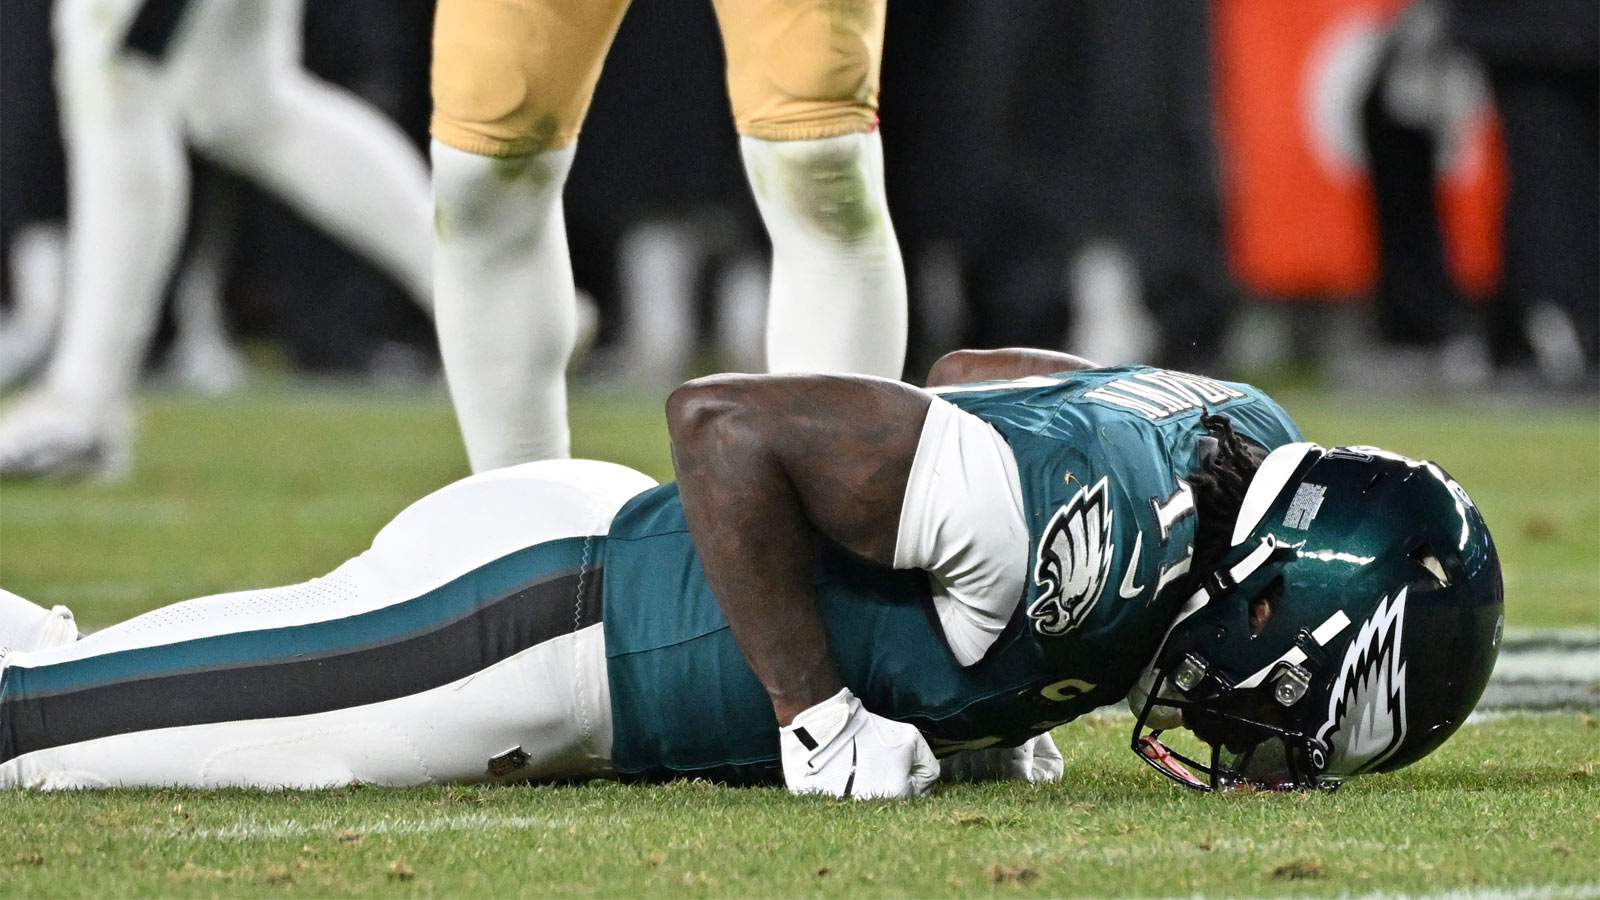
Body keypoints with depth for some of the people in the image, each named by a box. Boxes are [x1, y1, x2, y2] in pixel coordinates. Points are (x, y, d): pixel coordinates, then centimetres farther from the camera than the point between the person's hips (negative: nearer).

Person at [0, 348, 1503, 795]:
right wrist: (821, 719, -25)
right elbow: (722, 417, -29)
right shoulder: (1071, 507, -32)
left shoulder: (1246, 439, -4)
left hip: (614, 557, 8)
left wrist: (976, 697, 12)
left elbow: (966, 382, 15)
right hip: (535, 624, -8)